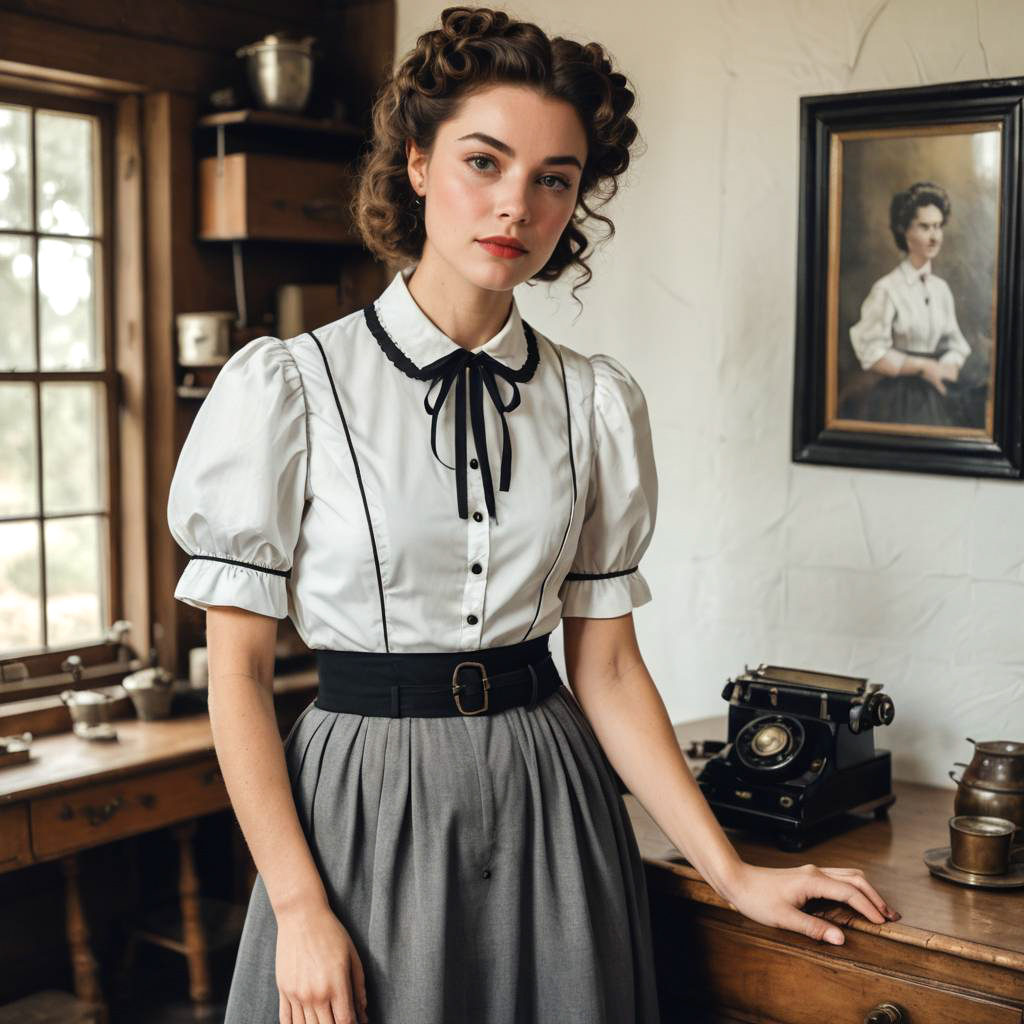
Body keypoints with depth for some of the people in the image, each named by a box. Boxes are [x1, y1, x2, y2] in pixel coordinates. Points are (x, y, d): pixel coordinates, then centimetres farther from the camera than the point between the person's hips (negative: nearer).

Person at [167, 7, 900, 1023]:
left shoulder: (597, 404, 1)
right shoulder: (284, 387, -8)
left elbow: (606, 664, 3)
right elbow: (238, 670, -7)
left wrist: (732, 874, -1)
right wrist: (301, 910, -12)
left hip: (550, 797, 3)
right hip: (363, 800, -2)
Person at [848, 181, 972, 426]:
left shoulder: (941, 288, 7)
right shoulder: (887, 289, -11)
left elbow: (957, 346, 10)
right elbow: (871, 355, -13)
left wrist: (943, 368, -10)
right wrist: (922, 366, -11)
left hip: (936, 399, 5)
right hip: (898, 403, -5)